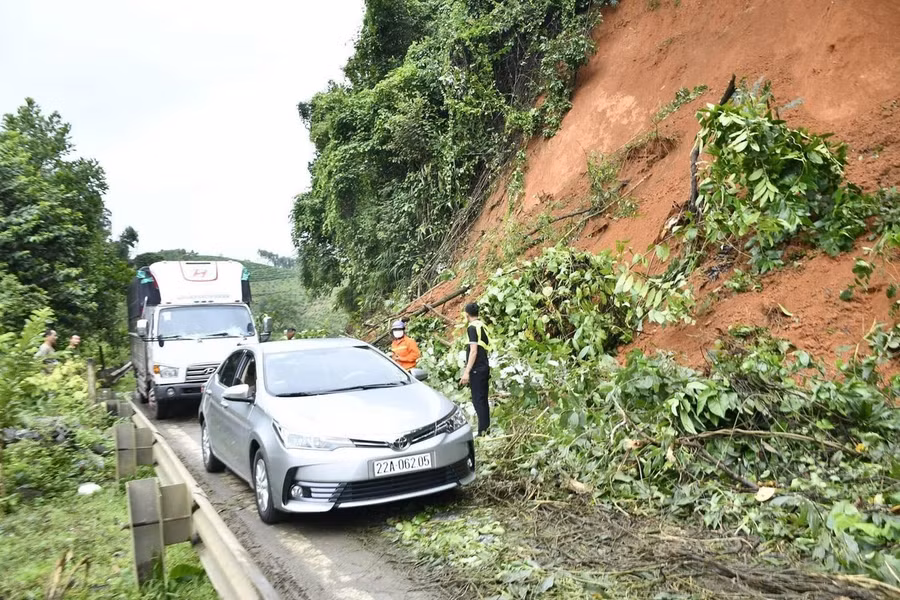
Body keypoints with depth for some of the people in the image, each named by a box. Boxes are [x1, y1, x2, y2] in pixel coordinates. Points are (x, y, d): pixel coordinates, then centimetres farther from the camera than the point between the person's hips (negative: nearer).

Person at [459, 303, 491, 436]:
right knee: (483, 400, 13)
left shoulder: (472, 327, -13)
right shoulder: (483, 326, 12)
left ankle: (482, 431, -8)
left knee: (478, 400, -7)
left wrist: (467, 372, -21)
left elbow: (474, 351, -20)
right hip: (485, 367, 9)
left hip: (477, 369, -9)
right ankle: (486, 428, 19)